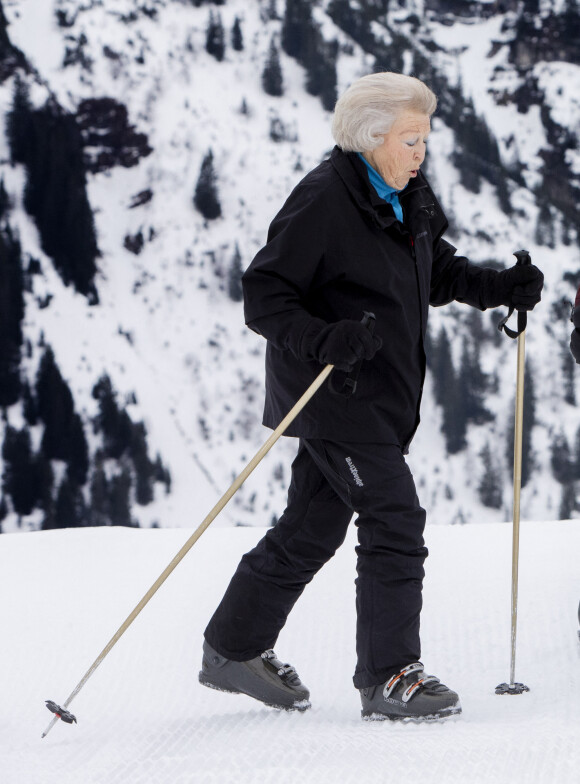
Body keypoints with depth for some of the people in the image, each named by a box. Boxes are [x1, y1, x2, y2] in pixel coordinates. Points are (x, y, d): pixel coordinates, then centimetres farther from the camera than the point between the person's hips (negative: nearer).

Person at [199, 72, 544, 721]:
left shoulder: (409, 198, 7)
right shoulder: (322, 202, -19)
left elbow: (438, 270, 21)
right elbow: (264, 295, -19)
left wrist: (498, 287, 4)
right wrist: (324, 340, -33)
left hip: (381, 393, 9)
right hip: (335, 398, -9)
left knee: (314, 527, 15)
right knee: (395, 523, -11)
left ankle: (234, 649, 28)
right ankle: (388, 677, -4)